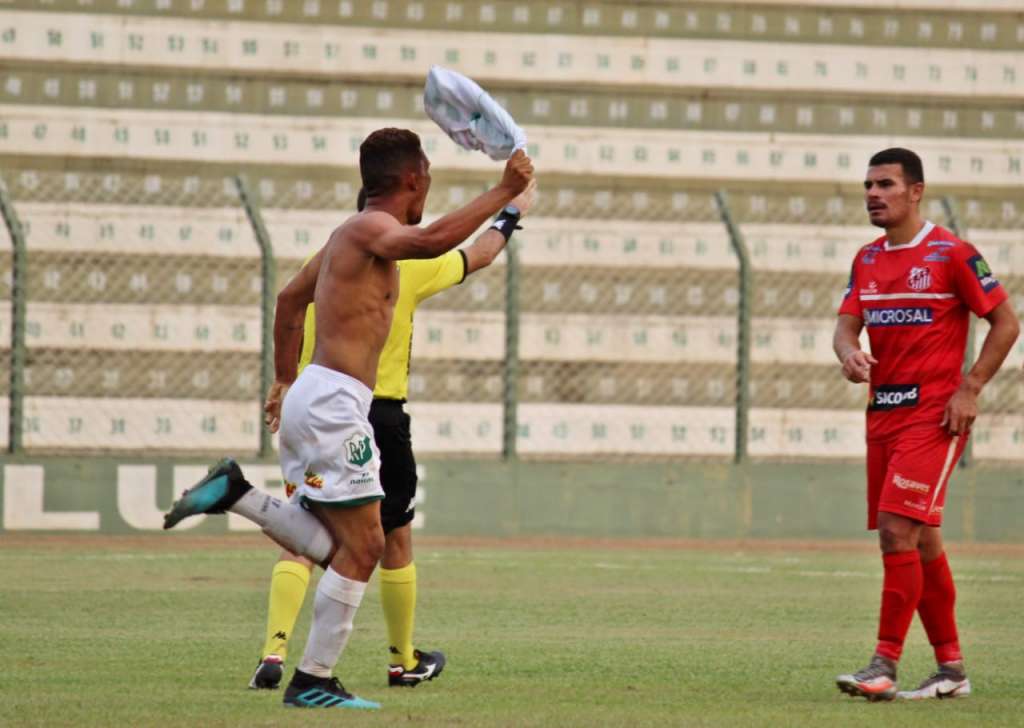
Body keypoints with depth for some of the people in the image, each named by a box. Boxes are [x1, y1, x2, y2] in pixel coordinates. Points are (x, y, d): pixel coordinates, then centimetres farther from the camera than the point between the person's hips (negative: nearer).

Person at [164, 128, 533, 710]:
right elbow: (432, 241, -31)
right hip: (334, 400, -10)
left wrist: (286, 380, 45)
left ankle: (236, 493, 4)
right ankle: (313, 682, -5)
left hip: (311, 397, 10)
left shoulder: (348, 237, 20)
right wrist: (503, 193, -27)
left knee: (336, 547, 9)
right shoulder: (369, 228, -10)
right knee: (363, 546, -7)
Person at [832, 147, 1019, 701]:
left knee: (897, 531, -16)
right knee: (921, 543, 10)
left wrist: (969, 389, -12)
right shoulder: (867, 260, 12)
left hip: (933, 415, -7)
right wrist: (848, 353, -18)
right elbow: (847, 323, 7)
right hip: (883, 415, 7)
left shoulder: (950, 253, -8)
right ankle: (951, 670, 17)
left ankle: (885, 666, -15)